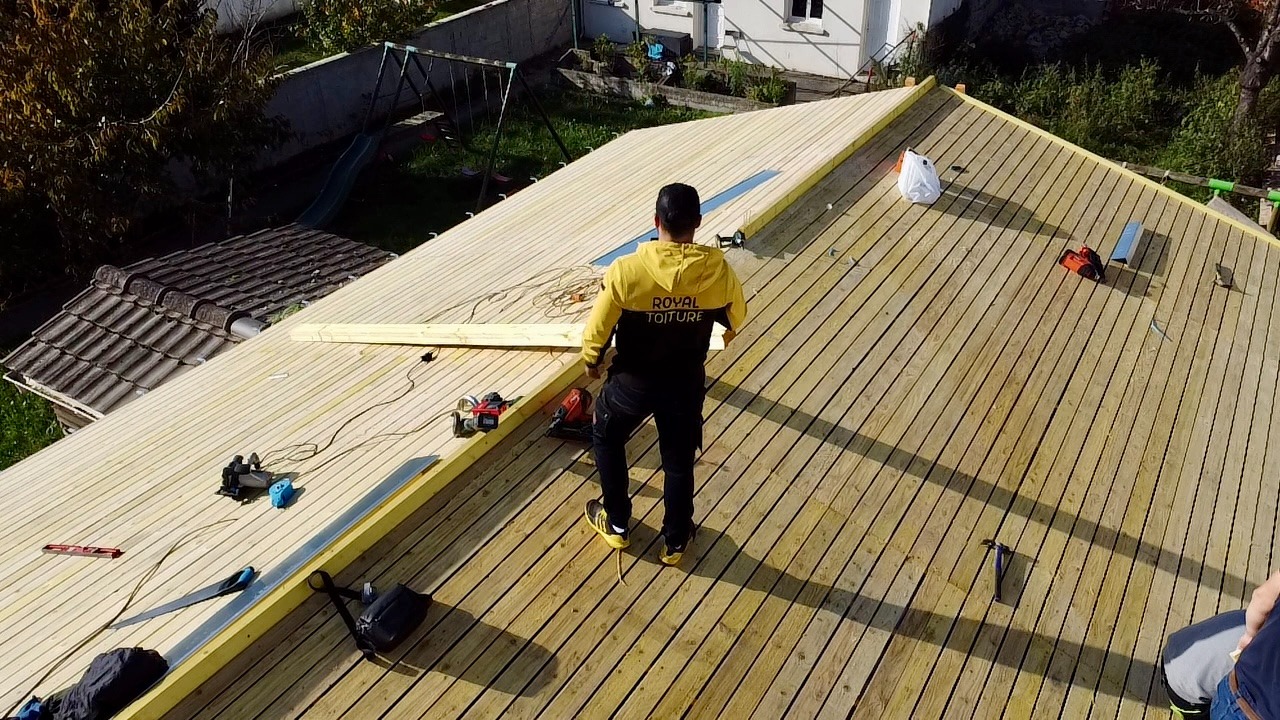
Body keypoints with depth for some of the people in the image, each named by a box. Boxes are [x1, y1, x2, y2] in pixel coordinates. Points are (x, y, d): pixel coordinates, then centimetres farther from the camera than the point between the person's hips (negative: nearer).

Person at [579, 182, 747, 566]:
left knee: (606, 438, 27)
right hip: (686, 383, 2)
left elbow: (598, 327, -15)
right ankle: (675, 541, 39)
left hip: (633, 381, -1)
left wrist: (591, 359, 8)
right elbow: (737, 318, 2)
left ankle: (617, 524, 39)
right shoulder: (718, 270, -18)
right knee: (679, 461, 22)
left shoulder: (627, 270, -26)